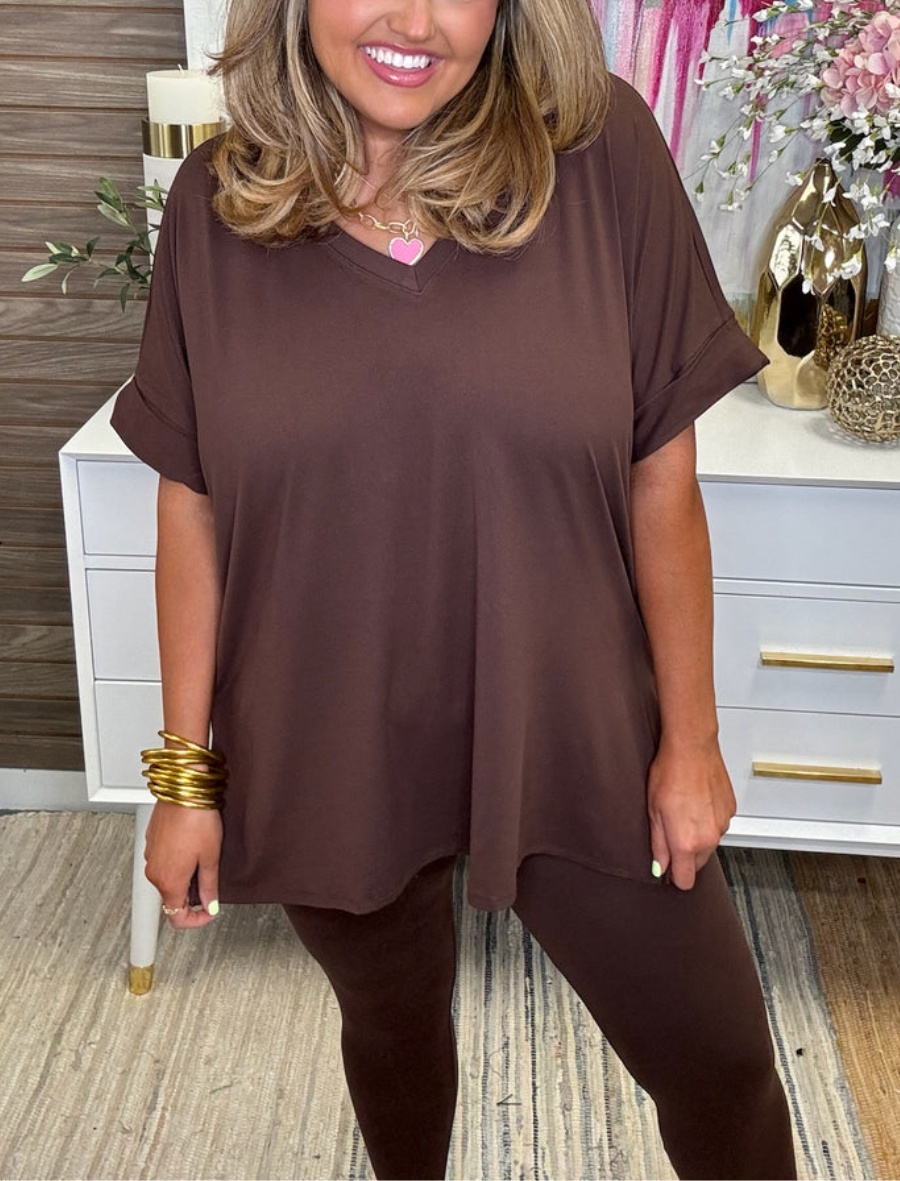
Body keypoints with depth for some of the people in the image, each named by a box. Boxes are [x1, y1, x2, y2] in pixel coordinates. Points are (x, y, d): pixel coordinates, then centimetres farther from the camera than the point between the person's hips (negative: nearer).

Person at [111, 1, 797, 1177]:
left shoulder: (600, 153, -11)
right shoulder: (216, 205, -6)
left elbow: (662, 477, -7)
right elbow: (192, 507, -2)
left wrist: (690, 737, -3)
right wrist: (185, 768, 1)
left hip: (570, 740, -1)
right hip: (328, 758, 2)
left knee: (721, 1064, 11)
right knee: (392, 1022, 25)